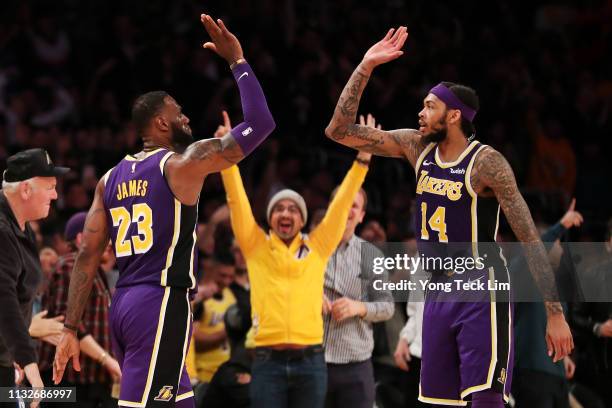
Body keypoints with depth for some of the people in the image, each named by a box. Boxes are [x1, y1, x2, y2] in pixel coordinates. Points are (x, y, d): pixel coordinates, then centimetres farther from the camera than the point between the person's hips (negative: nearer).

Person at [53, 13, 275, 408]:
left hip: (124, 303, 8)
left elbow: (88, 254, 9)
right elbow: (259, 124, -8)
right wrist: (237, 61, 3)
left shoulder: (111, 179, 14)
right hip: (162, 304, -8)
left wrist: (71, 329, 9)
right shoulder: (183, 163, -5)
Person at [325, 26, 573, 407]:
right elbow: (340, 131, 4)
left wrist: (555, 314, -18)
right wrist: (366, 67, -5)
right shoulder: (417, 147, 4)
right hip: (439, 290, 7)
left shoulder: (486, 162, -14)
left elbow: (531, 239, -14)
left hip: (482, 292, -7)